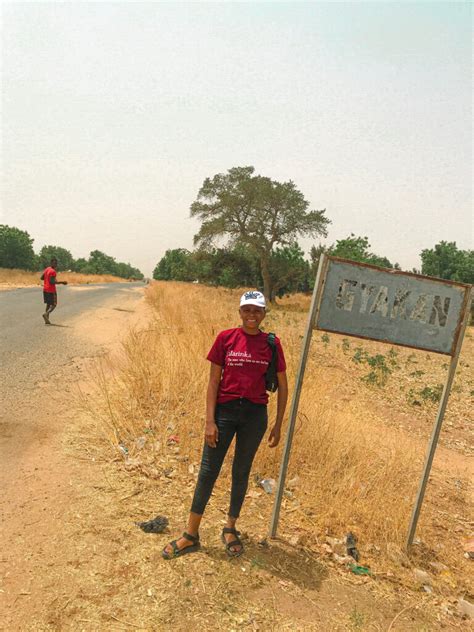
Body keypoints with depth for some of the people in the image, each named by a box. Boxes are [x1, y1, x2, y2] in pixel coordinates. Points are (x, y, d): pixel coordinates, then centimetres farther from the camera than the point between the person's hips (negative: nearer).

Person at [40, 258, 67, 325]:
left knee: (48, 304, 15)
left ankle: (47, 320, 11)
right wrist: (61, 282, -21)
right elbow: (52, 282, -24)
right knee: (54, 304, 0)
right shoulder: (53, 271, -17)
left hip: (45, 290, 8)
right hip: (51, 290, -8)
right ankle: (46, 314, -23)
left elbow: (42, 278, 19)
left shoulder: (46, 269, 11)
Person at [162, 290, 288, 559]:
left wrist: (278, 425, 4)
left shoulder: (272, 343, -2)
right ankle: (191, 536, 22)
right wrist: (210, 421, -8)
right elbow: (213, 381, -3)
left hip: (255, 415, 1)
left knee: (241, 473, 15)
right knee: (208, 471, 6)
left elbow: (282, 386, 5)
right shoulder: (226, 338, -5)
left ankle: (231, 529, 36)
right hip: (225, 410, -1)